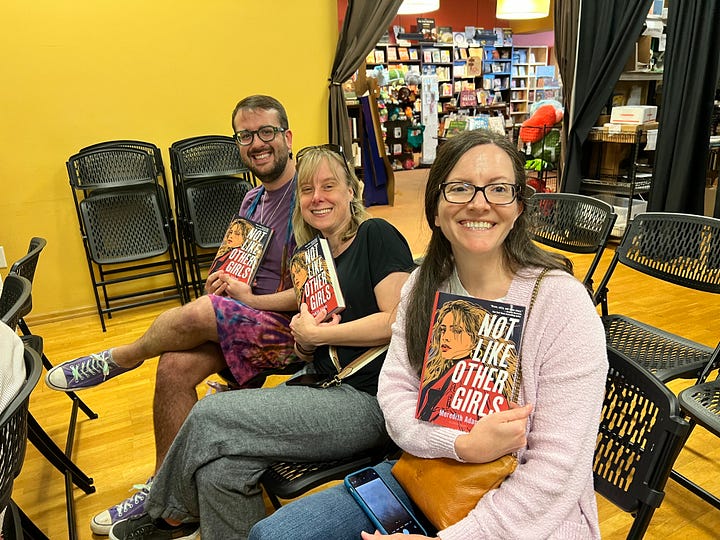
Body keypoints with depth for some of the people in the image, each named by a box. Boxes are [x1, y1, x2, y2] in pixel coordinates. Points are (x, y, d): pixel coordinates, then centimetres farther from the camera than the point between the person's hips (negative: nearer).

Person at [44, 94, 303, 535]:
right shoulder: (253, 200, 13)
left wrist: (252, 299, -14)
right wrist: (228, 283, -2)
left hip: (296, 327, -7)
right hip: (251, 318, 7)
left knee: (198, 312, -30)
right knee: (175, 365, -14)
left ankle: (119, 358, 4)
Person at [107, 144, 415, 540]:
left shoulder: (376, 236, -6)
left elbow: (397, 321, -17)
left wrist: (317, 334, -11)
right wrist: (304, 342, -7)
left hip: (367, 400, -6)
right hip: (324, 388, 6)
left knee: (210, 416, -12)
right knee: (220, 467, -16)